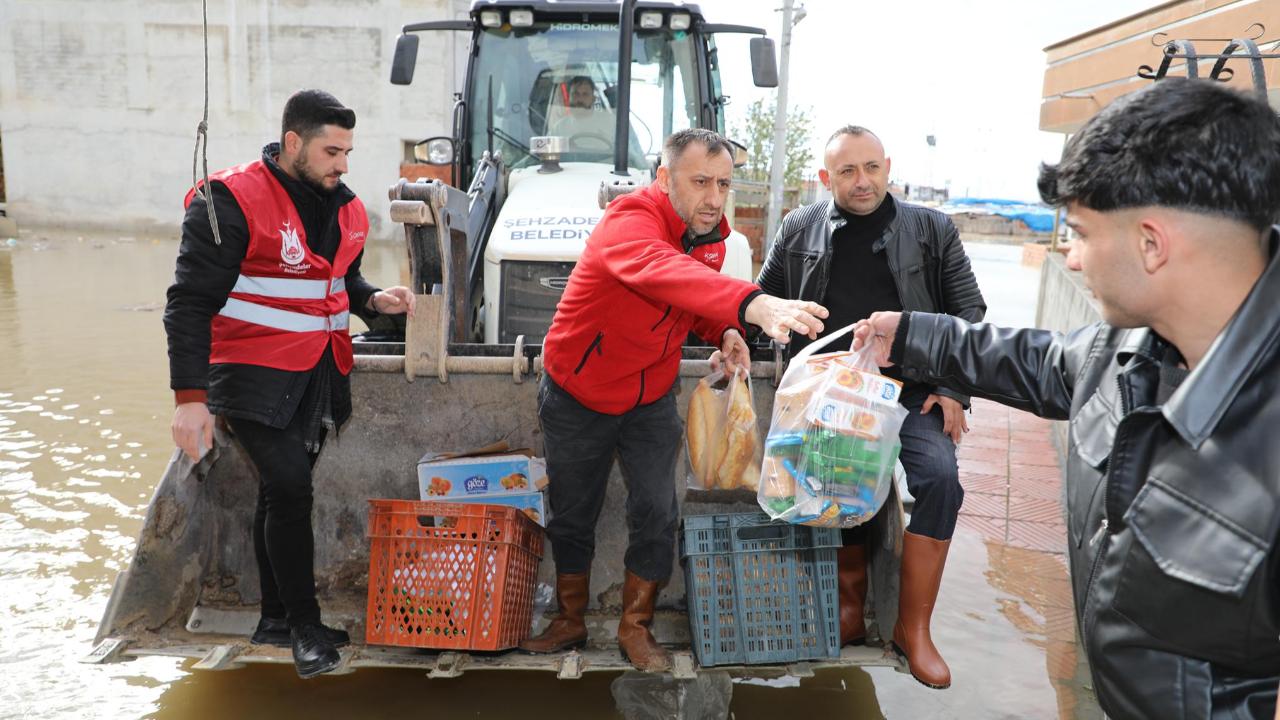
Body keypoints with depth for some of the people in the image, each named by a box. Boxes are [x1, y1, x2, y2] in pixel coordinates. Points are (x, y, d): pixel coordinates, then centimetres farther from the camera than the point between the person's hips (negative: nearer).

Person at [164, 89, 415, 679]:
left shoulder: (344, 206, 8)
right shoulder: (232, 201, -14)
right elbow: (190, 303, -15)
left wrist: (373, 299, 1)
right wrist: (190, 396, -20)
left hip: (320, 374, 7)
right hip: (256, 375, -6)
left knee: (283, 494, 15)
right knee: (290, 486, -14)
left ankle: (275, 618, 28)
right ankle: (303, 625, 4)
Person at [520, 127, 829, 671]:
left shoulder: (711, 237, -5)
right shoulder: (628, 223, -29)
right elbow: (662, 272, -53)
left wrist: (724, 332, -13)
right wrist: (753, 304, -69)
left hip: (651, 401, 5)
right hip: (576, 398, -4)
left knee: (656, 517, 0)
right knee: (572, 518, 11)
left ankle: (635, 629, 21)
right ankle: (570, 622, 33)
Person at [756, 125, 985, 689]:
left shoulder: (931, 230, 6)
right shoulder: (799, 231, 8)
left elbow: (968, 311, 7)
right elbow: (764, 300, 15)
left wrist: (953, 388, -2)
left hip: (911, 388, -1)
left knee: (939, 476, -21)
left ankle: (913, 627, -6)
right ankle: (850, 608, 15)